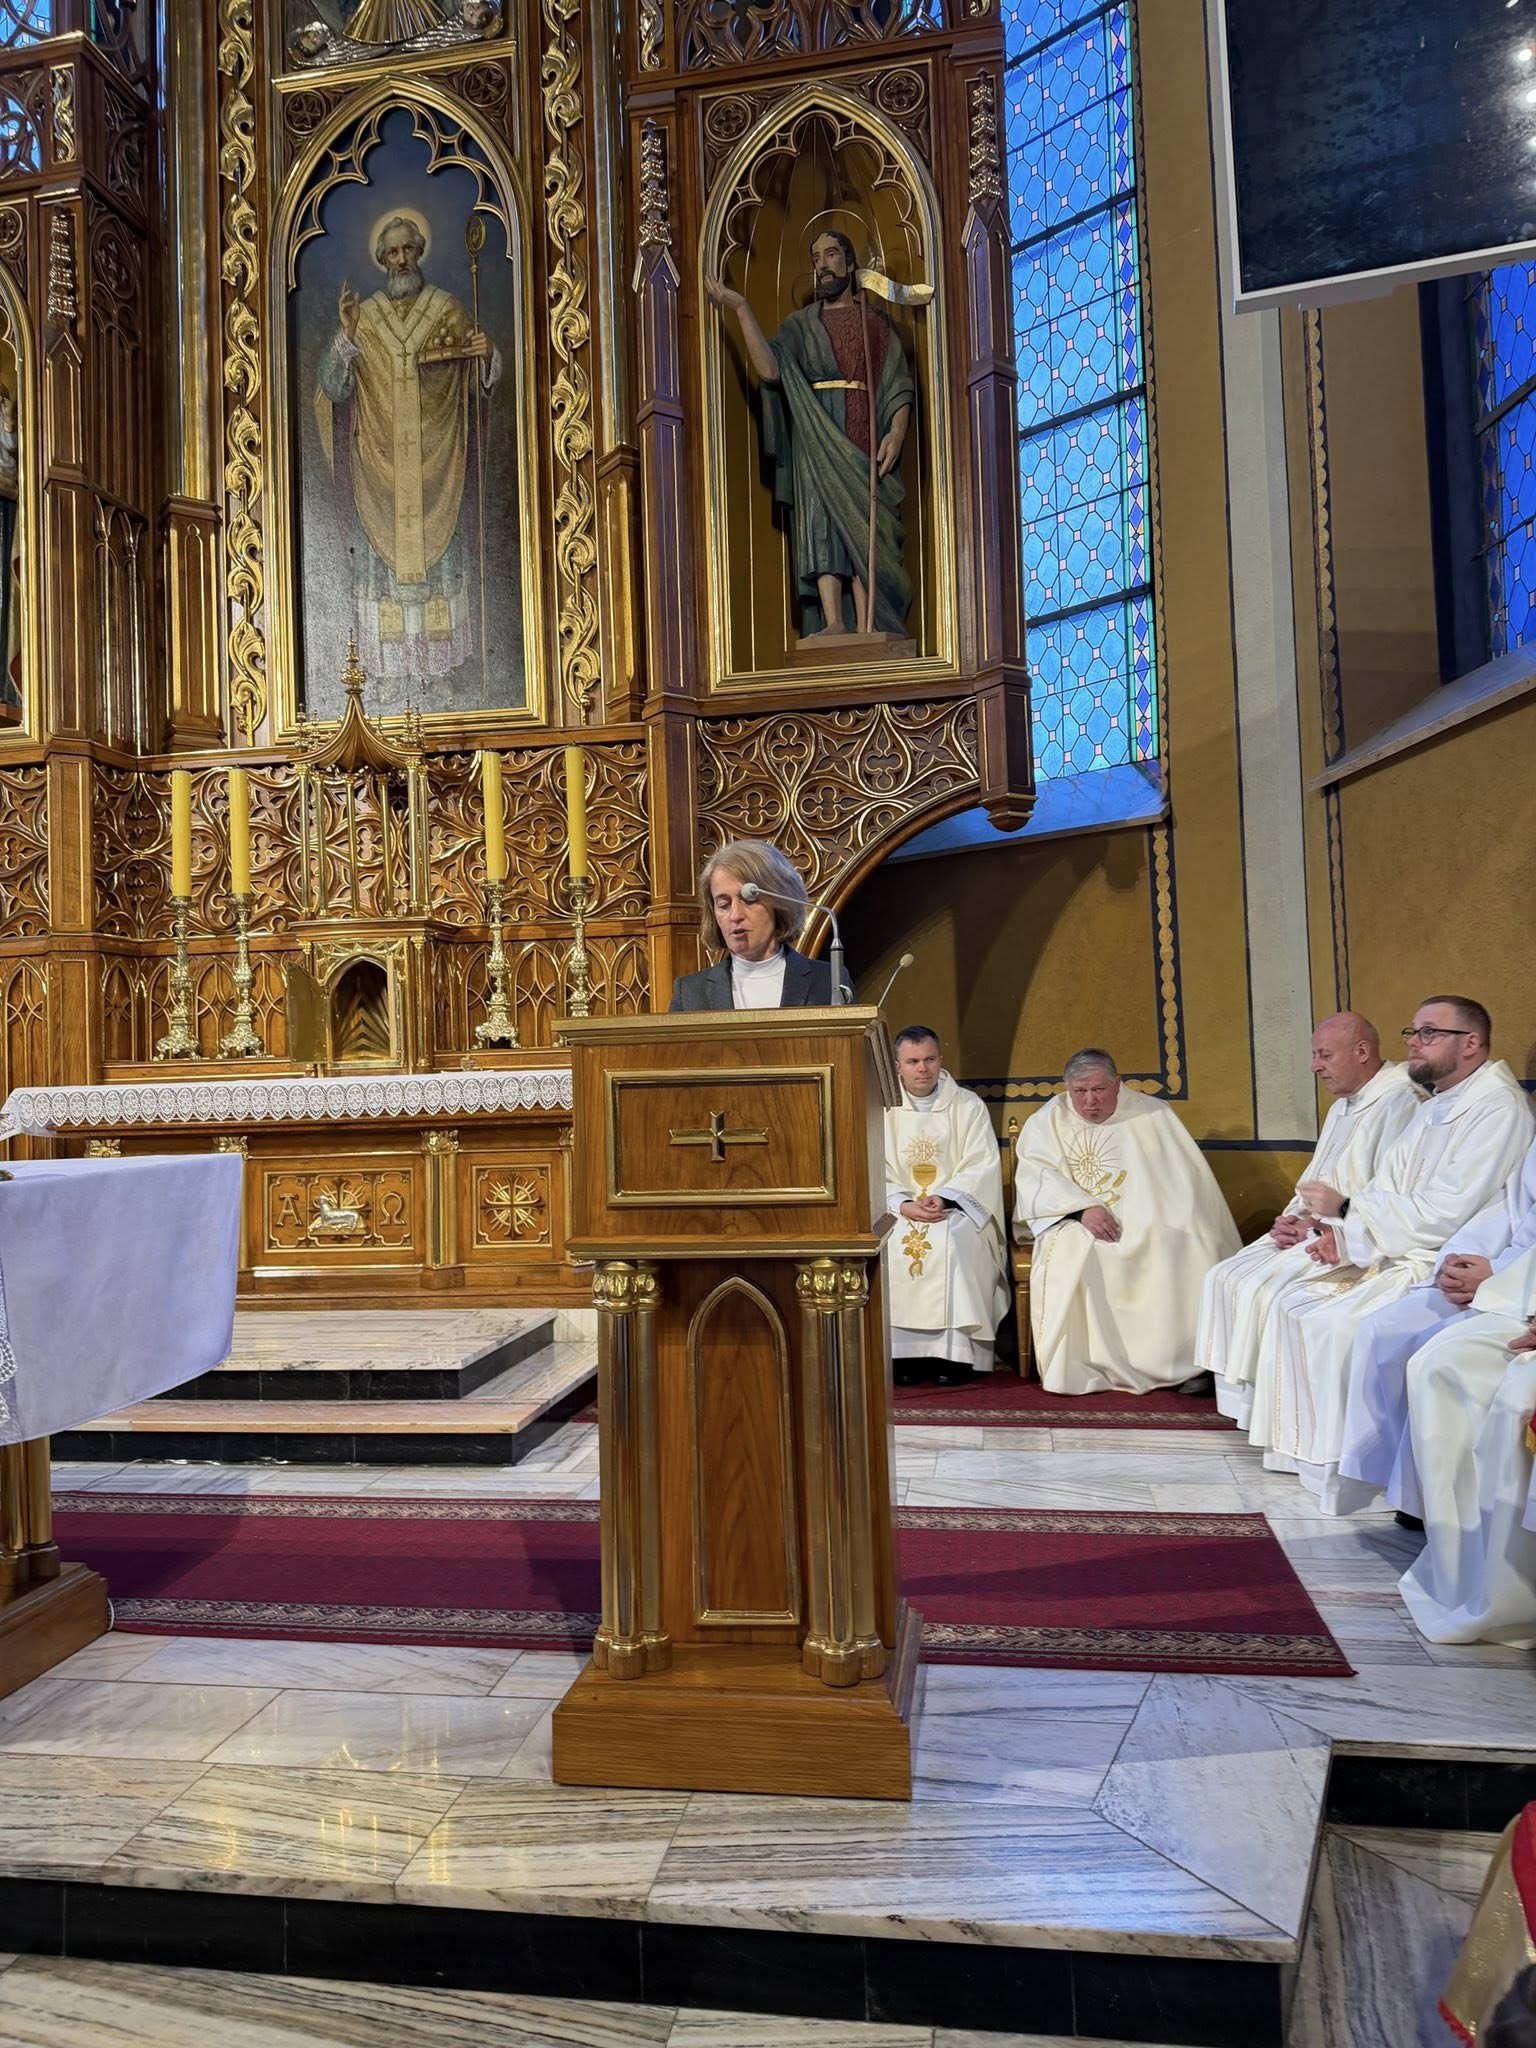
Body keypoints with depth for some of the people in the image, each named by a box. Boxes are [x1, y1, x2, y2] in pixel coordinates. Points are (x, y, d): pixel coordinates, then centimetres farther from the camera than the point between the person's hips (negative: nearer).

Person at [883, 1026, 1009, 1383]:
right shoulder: (882, 1109, 8)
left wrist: (943, 1198, -17)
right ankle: (901, 1352, -21)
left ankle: (955, 1352, -25)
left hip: (956, 1209, -1)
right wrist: (904, 1205, -17)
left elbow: (982, 1166, -2)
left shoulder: (968, 1106, 7)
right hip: (900, 1210, 2)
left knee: (949, 1241, -33)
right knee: (888, 1243, -30)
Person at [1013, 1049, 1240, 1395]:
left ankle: (1182, 1361, -17)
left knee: (1186, 1250, -29)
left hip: (1146, 1224, 0)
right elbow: (1035, 1176, -4)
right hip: (1076, 1223, 0)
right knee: (1070, 1252, -34)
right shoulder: (1047, 1122, 10)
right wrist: (1083, 1207, -20)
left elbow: (1187, 1180, 4)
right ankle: (1075, 1366, -25)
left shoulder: (1153, 1116, 9)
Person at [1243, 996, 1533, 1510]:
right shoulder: (1432, 1108, 15)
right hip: (1395, 1251, 10)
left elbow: (1445, 1213, -23)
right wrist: (1341, 1231, -5)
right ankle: (1304, 1448, 5)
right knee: (1292, 1304, -1)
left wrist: (1346, 1208, -17)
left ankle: (1342, 1468, -9)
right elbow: (1387, 1189, 14)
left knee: (1337, 1323, -25)